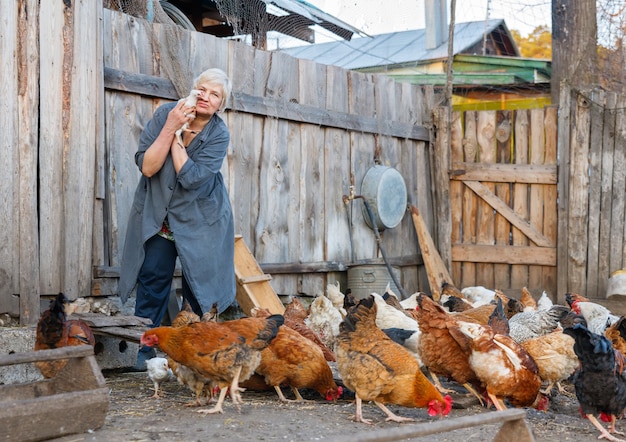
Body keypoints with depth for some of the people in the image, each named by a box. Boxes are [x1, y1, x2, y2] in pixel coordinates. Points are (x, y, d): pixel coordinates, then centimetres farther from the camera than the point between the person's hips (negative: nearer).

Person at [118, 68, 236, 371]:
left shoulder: (219, 135, -13)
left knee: (200, 283, -1)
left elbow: (191, 178, -25)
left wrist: (177, 135, -23)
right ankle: (144, 350, 8)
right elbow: (147, 166, -18)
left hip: (200, 218, -1)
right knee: (153, 277, -2)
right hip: (157, 214, 1)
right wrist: (170, 127, -24)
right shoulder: (165, 114, -10)